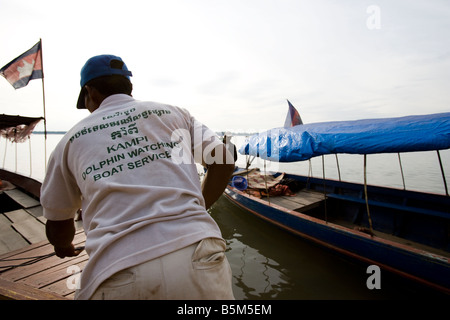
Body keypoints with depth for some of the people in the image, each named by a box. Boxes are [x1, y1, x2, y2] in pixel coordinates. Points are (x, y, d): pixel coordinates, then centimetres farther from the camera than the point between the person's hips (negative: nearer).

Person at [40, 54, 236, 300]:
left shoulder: (71, 140, 14)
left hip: (117, 275, 0)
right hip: (196, 256, 1)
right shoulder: (174, 113, 14)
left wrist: (64, 247, 46)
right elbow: (223, 162, 11)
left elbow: (57, 227, 23)